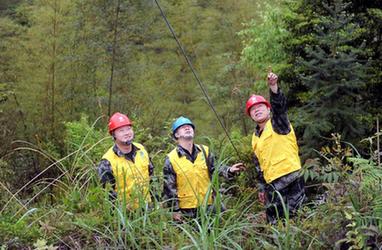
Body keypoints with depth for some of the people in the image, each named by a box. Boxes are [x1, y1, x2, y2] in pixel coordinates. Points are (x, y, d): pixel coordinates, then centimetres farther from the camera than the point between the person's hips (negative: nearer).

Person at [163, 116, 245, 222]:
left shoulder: (204, 151, 4)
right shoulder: (171, 159, -6)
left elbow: (214, 169, 10)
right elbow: (169, 187, -5)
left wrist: (229, 171, -9)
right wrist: (175, 210, -7)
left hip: (209, 205, 3)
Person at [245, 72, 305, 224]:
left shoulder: (278, 123, 1)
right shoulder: (255, 137, 19)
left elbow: (279, 105, -21)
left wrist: (273, 86, -37)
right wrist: (261, 188, 21)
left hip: (290, 178, -7)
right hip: (271, 185, 7)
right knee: (274, 222, 6)